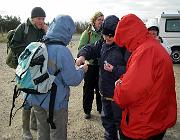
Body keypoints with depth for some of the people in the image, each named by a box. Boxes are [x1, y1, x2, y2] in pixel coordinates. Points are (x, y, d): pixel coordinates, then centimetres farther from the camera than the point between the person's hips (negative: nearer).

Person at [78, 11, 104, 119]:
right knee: (88, 88, 7)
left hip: (101, 65, 2)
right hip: (90, 64, -2)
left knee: (100, 88, 13)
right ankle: (87, 110, 22)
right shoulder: (87, 33, -3)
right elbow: (81, 47, -7)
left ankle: (100, 108, 30)